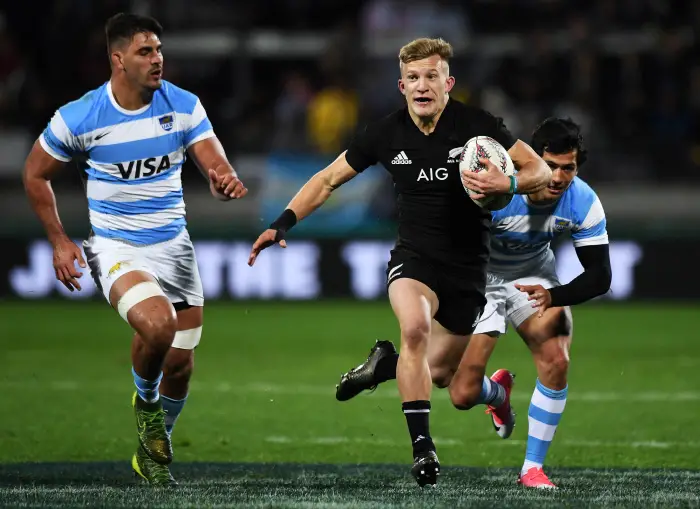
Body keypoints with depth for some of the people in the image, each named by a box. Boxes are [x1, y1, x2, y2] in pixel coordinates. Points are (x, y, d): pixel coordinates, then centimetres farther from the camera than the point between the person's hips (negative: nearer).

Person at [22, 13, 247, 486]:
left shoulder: (184, 106, -7)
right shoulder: (79, 118, -13)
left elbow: (218, 167, -13)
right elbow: (36, 174, 2)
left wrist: (226, 182, -37)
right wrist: (59, 242, 0)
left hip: (174, 245, 4)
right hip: (116, 247, -4)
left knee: (180, 364, 6)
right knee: (156, 325, -31)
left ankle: (152, 452, 33)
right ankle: (146, 401, 1)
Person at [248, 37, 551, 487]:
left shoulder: (476, 125, -10)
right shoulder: (387, 134, -4)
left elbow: (541, 171, -7)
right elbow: (327, 180, 7)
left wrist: (506, 184, -28)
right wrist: (283, 224, -4)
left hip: (468, 264, 0)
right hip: (414, 257, 0)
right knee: (415, 327, -33)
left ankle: (498, 392, 46)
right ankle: (422, 447, -27)